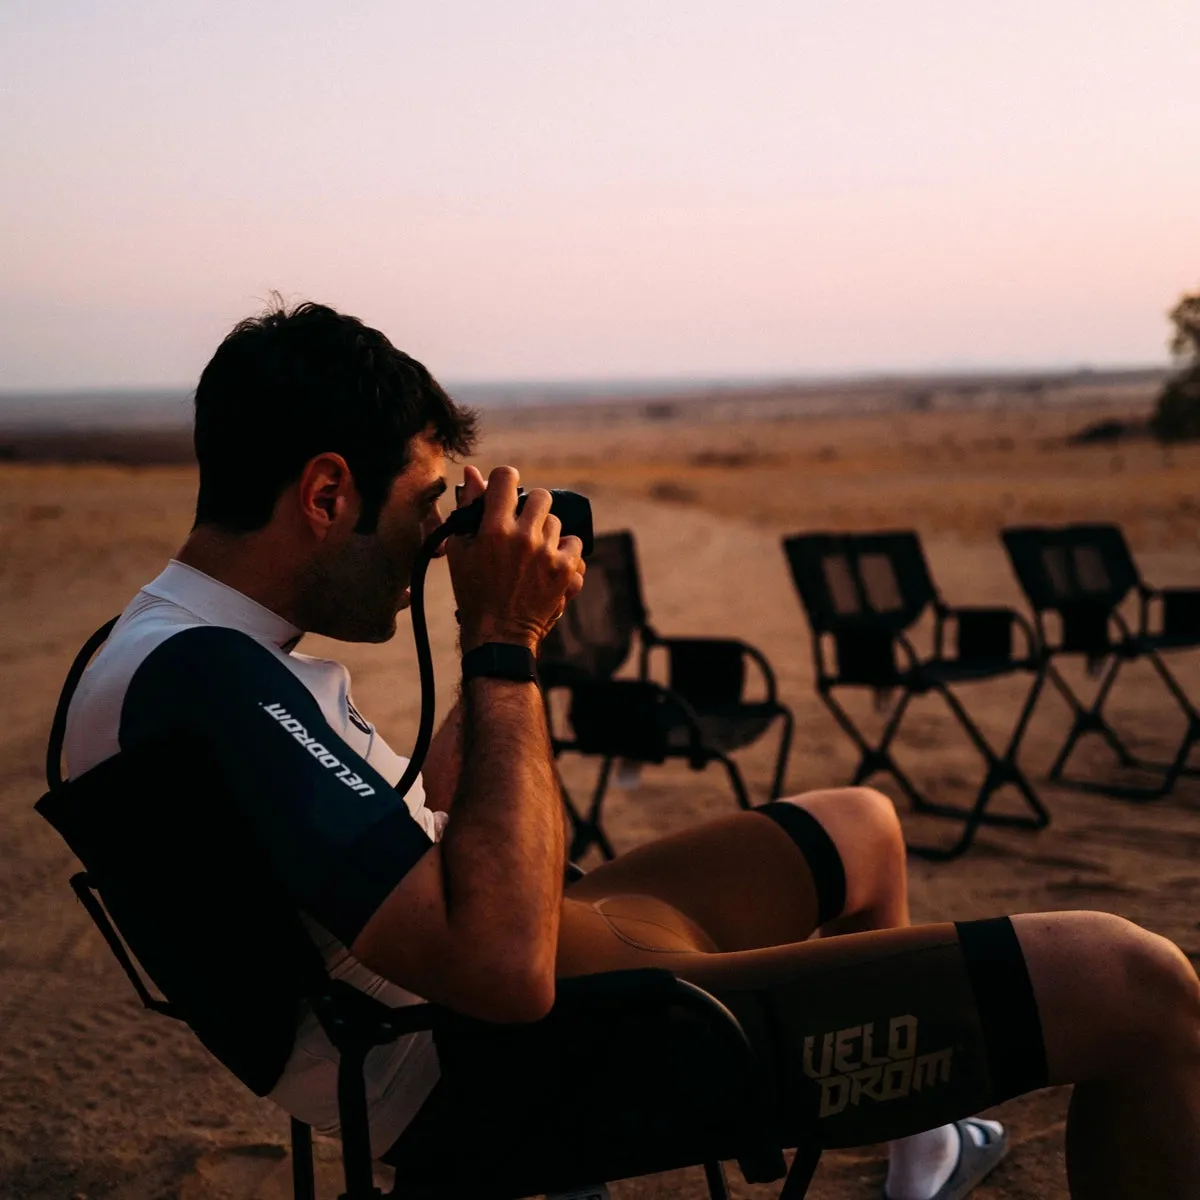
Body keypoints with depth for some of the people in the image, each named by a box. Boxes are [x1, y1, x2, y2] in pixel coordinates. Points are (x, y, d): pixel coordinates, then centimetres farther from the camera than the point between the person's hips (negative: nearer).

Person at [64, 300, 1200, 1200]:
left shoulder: (166, 644, 9)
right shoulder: (207, 674, -25)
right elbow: (504, 966, -33)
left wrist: (507, 631, 9)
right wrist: (504, 644, -22)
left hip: (467, 1011, 11)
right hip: (520, 1074, -11)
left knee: (860, 828, 31)